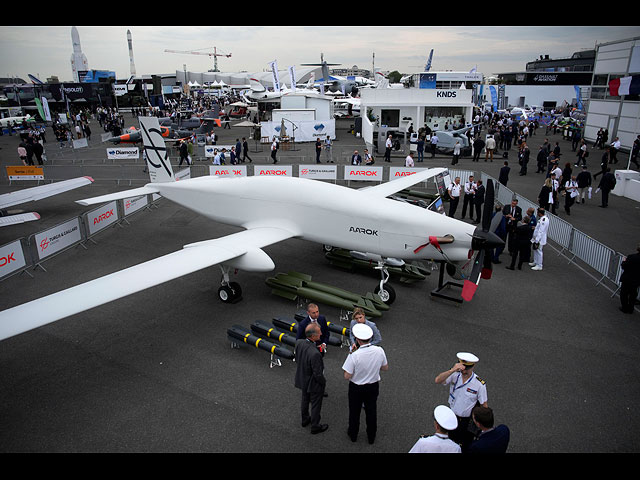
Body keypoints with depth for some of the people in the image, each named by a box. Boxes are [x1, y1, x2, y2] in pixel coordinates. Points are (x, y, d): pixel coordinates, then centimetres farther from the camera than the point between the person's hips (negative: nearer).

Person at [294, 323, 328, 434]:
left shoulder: (298, 342, -19)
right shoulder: (315, 354, -40)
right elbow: (318, 374, -27)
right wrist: (324, 382, -8)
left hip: (302, 378, 7)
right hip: (314, 383, -6)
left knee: (305, 399, 30)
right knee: (315, 405, 19)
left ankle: (305, 419, 53)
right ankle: (315, 426, 40)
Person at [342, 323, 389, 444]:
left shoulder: (354, 355, -31)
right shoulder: (379, 350, -19)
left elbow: (347, 376, -22)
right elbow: (385, 368, -3)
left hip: (356, 388, -3)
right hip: (373, 386, 3)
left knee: (354, 411, 22)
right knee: (371, 411, 24)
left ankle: (353, 434, 44)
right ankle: (371, 437, 42)